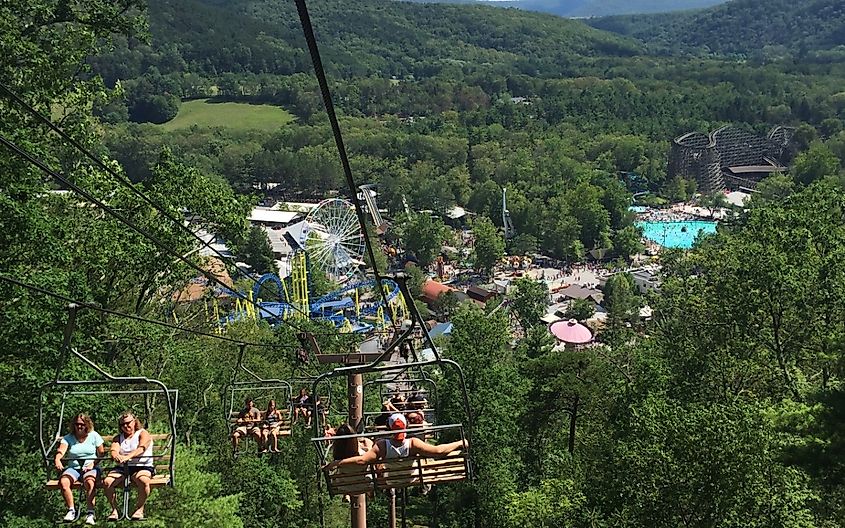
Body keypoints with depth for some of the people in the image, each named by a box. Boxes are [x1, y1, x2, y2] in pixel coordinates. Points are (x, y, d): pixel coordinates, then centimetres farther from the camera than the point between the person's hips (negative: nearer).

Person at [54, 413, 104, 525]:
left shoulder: (94, 436, 6)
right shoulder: (68, 438, 8)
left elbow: (101, 454, 5)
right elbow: (61, 451, -10)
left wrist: (93, 464, -13)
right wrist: (57, 460, -33)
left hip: (91, 468, -2)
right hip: (73, 467, 2)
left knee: (89, 482, -36)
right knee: (63, 482, -30)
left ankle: (90, 513, -33)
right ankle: (71, 510, -15)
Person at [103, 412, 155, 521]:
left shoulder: (143, 434, 6)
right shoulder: (118, 438, 20)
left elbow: (141, 448, -15)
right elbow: (114, 451, -1)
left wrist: (128, 457, -34)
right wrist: (116, 456, -28)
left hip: (142, 467, -4)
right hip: (122, 467, 4)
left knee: (143, 480, -37)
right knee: (107, 482, -25)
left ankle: (139, 509, -19)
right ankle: (114, 510, -9)